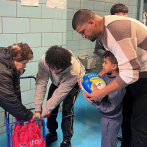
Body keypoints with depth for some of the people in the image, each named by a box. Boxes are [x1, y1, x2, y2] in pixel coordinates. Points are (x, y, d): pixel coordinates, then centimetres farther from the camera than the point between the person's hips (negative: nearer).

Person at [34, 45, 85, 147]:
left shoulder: (74, 71, -43)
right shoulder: (44, 61, -36)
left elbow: (60, 93, -38)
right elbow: (41, 84, -30)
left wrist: (42, 114, -35)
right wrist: (38, 110, -33)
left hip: (74, 81, -3)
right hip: (57, 82, 4)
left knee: (67, 108, -15)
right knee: (51, 105, -5)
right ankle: (52, 133, 18)